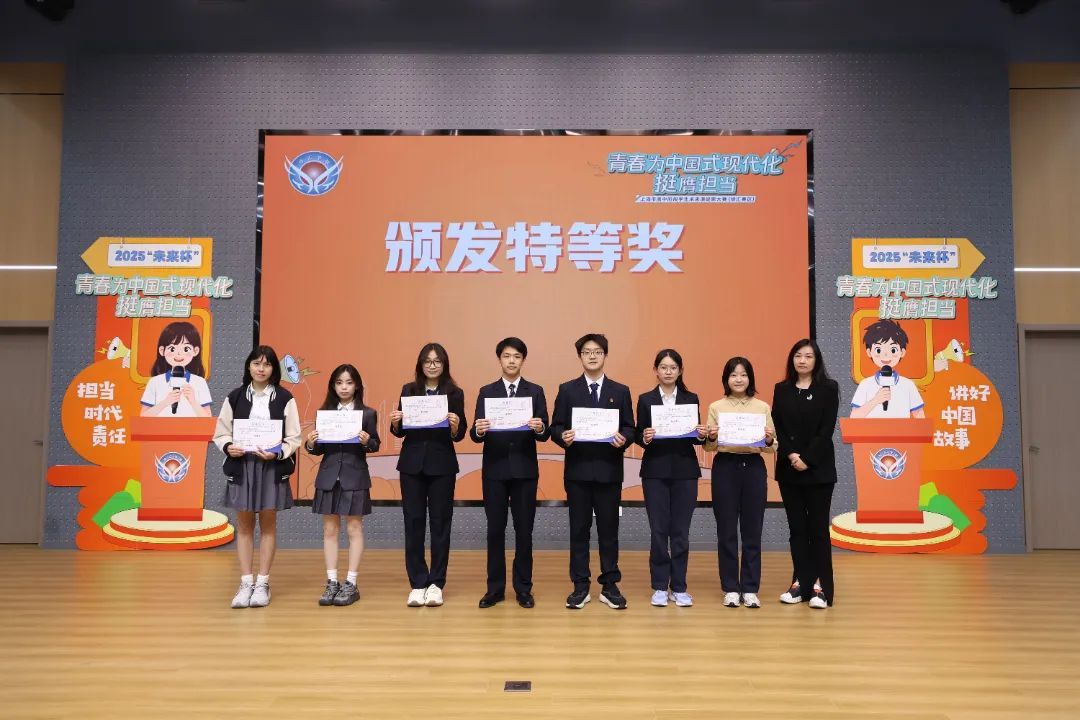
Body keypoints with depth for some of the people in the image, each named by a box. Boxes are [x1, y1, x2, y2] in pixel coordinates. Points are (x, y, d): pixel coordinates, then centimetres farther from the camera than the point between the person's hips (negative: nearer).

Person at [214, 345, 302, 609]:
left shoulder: (284, 399, -1)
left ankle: (262, 583, 14)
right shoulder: (235, 397, 4)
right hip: (241, 466, 1)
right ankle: (246, 583, 13)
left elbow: (294, 439, -1)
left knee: (268, 524, 5)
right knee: (244, 525, 6)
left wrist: (277, 453, -18)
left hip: (272, 468, -1)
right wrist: (228, 447, -14)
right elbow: (221, 433, 7)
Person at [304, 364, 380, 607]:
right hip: (329, 476, 3)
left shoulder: (367, 413, 0)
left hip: (355, 477, -3)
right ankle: (332, 583, 14)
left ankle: (351, 584, 9)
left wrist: (367, 441, -21)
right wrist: (310, 444, -13)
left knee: (354, 529, 2)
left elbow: (376, 444, 0)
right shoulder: (324, 413, 7)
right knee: (330, 530, 6)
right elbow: (319, 449, 8)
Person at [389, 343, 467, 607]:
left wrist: (455, 425, -22)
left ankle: (436, 583, 14)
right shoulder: (408, 390, 6)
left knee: (440, 522, 4)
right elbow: (399, 432, 8)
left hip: (442, 465, -1)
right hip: (412, 463, 1)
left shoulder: (455, 393, 1)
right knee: (413, 522, 3)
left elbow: (459, 435, -1)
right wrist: (394, 422, -13)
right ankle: (417, 583, 12)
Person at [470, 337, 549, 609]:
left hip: (525, 470, 0)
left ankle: (523, 588, 17)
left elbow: (545, 434, -3)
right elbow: (476, 435, -2)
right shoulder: (486, 392, 5)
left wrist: (540, 428, -26)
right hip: (494, 469, 1)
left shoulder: (535, 391, 4)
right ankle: (495, 588, 17)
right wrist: (478, 431, -24)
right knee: (495, 529, 6)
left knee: (524, 530, 4)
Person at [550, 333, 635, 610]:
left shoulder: (620, 391, 7)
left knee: (608, 529, 6)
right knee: (579, 529, 6)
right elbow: (555, 427, 2)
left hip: (609, 470, 0)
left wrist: (623, 439, -17)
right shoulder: (567, 390, 5)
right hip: (578, 470, 0)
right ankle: (580, 587, 15)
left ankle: (609, 586, 16)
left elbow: (630, 428, 4)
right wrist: (563, 437, -19)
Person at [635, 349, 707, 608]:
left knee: (680, 531, 4)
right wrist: (644, 437, -19)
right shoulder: (645, 399, 4)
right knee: (659, 530, 2)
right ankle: (660, 587, 13)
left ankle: (679, 587, 14)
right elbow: (638, 435, 2)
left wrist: (702, 435, -15)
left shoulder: (691, 399, 7)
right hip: (655, 471, -1)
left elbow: (697, 437, 6)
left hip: (685, 471, 1)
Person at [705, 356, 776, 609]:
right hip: (725, 468, 0)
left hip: (753, 467, 1)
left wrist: (769, 440, -16)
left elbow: (771, 448, 5)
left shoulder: (762, 407, 6)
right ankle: (730, 588, 14)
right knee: (726, 530, 4)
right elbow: (708, 447, 3)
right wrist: (711, 438, -18)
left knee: (752, 530, 5)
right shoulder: (716, 407, 4)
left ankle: (750, 589, 15)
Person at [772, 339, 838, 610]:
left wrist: (807, 459, -15)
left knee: (817, 527, -1)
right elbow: (777, 428, 2)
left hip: (818, 469, -3)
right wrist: (791, 456, -13)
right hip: (788, 469, 3)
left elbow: (827, 429, -8)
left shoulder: (828, 388, 0)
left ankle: (820, 587, 4)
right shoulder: (781, 390, 8)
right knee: (797, 528, 7)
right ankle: (800, 584, 13)